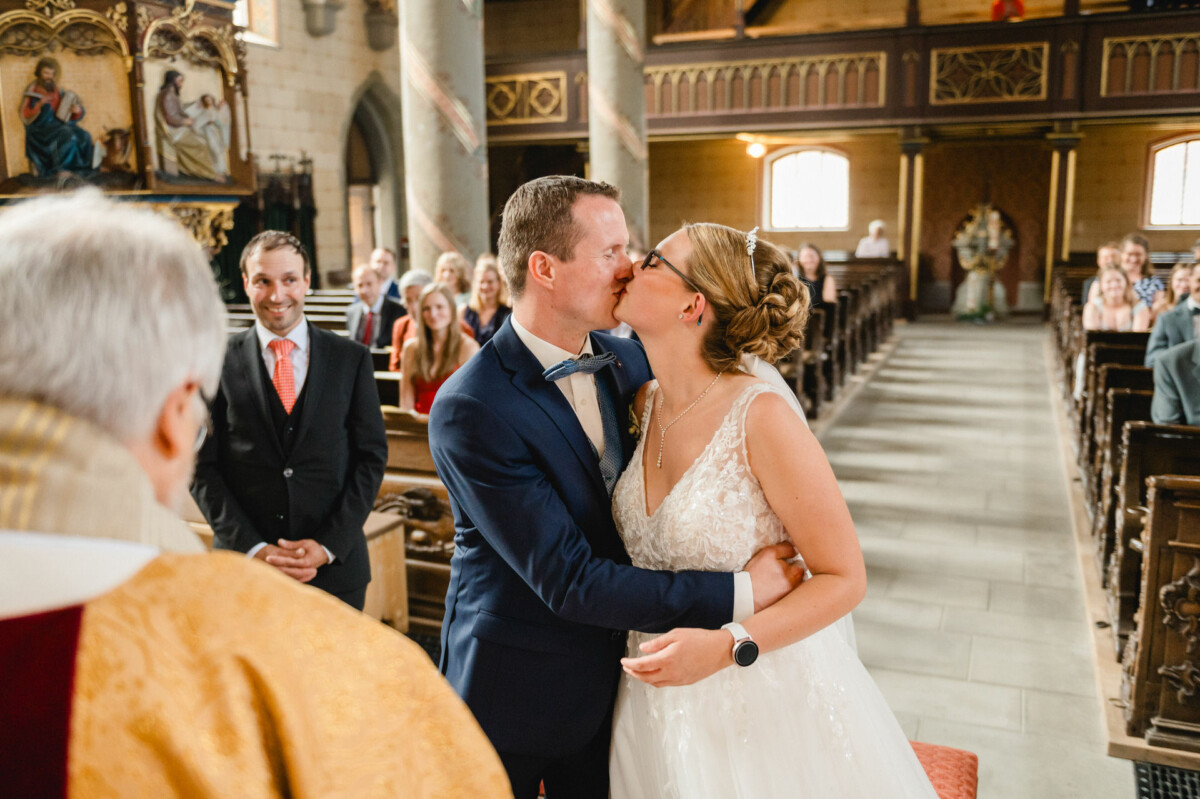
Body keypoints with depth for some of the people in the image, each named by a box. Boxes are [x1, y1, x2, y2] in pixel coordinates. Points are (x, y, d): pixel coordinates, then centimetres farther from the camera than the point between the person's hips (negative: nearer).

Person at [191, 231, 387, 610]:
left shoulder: (351, 359, 3)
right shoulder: (217, 363, 1)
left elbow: (372, 456, 1)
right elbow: (202, 466, 0)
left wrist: (327, 546, -8)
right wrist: (253, 548, -11)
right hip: (244, 563, 0)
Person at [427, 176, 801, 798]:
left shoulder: (627, 360, -4)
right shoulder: (469, 411, -26)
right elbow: (567, 581, -27)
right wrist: (738, 594, -26)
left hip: (604, 675, 6)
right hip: (513, 691, -5)